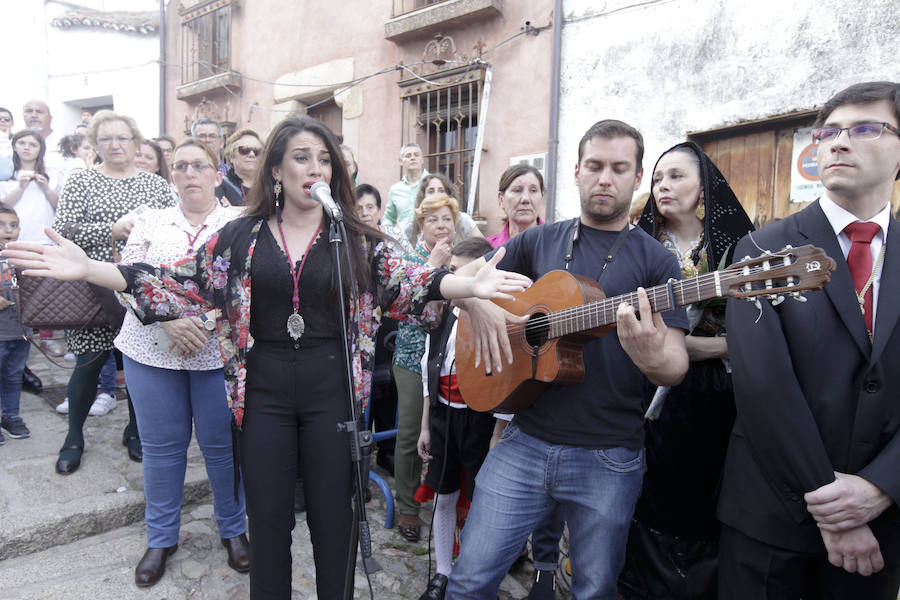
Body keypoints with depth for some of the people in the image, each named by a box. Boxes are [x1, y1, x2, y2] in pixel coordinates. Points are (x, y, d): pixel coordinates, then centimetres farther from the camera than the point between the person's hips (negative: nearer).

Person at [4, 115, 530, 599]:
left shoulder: (357, 241, 0)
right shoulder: (241, 237, 3)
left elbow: (408, 280, -9)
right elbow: (181, 283, 2)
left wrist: (470, 285, -26)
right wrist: (89, 269, -8)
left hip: (332, 388, 0)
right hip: (265, 389, 1)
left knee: (333, 518, 12)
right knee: (268, 522, 14)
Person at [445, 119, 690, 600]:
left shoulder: (656, 262, 0)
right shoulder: (539, 242, 8)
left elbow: (676, 366, -6)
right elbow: (461, 275, 13)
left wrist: (651, 356, -30)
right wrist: (477, 303, -10)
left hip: (609, 458, -1)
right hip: (526, 441, 2)